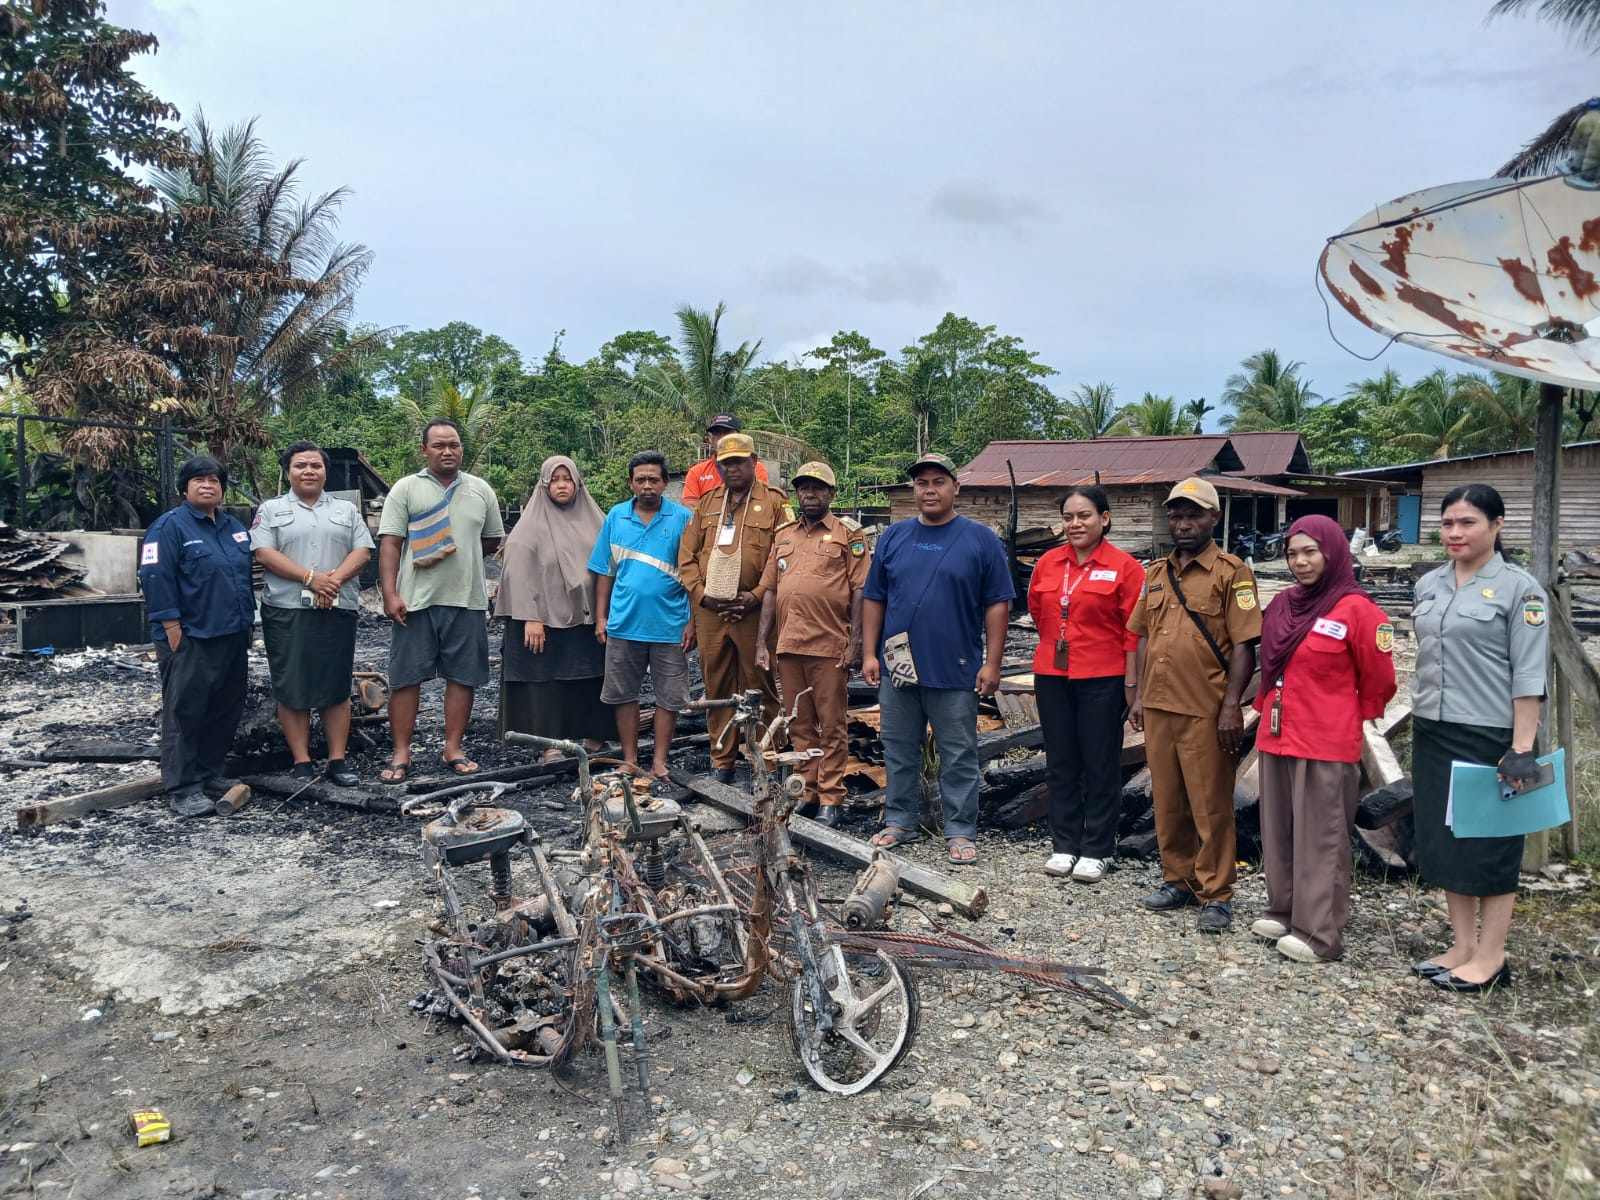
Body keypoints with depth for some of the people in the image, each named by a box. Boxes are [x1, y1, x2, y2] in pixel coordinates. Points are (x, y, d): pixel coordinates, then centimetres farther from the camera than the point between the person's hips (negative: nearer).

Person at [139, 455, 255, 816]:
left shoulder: (234, 527, 15)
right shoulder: (170, 526, -7)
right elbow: (156, 579, -13)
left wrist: (247, 621, 18)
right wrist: (173, 629, -17)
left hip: (232, 638, 7)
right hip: (190, 640, -7)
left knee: (225, 712, 12)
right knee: (185, 714, -3)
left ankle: (209, 773, 24)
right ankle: (182, 790, 0)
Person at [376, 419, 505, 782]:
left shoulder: (481, 490, 10)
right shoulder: (405, 489, 2)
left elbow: (494, 541, 17)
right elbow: (390, 545, -3)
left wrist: (458, 548, 3)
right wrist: (390, 595, -12)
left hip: (467, 600, 2)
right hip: (416, 600, -2)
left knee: (463, 676, 5)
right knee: (405, 677, 1)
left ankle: (453, 749, 17)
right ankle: (401, 754, 10)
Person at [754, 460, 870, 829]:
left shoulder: (848, 536, 2)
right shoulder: (783, 536, 17)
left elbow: (859, 590, -3)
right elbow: (770, 589, 15)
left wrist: (855, 642, -11)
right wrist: (762, 643, 9)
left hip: (830, 646, -5)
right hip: (788, 645, 5)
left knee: (832, 725, 1)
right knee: (800, 725, 10)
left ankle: (830, 800, 7)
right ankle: (808, 793, 20)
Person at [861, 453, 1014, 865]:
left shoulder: (980, 539, -1)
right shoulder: (893, 537, 7)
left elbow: (997, 604, -3)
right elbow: (873, 599, 9)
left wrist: (992, 662, -7)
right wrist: (870, 653, 4)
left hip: (956, 671, -3)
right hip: (897, 669, 3)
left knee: (958, 757, 5)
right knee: (900, 753, 13)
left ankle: (961, 832, 16)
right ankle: (901, 821, 27)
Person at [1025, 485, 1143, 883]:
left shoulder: (1124, 566, -7)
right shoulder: (1048, 563, 5)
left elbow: (1134, 629, -7)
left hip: (1102, 679, -4)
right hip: (1052, 675, 4)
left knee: (1100, 765, 5)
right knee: (1060, 762, 11)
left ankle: (1096, 850, 17)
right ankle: (1064, 845, 23)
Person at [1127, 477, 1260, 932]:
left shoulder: (1230, 572, -5)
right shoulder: (1156, 573, 13)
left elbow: (1244, 644, -9)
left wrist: (1231, 706, -15)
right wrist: (1139, 695, 11)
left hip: (1206, 711, -6)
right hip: (1158, 706, 6)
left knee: (1211, 806, 2)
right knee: (1167, 801, 14)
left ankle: (1216, 895, 14)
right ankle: (1178, 879, 28)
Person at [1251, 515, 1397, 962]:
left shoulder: (1356, 609, -11)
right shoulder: (1281, 605, 9)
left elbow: (1378, 679, -4)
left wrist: (1351, 718, 8)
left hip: (1326, 744, -7)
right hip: (1275, 737, 7)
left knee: (1320, 837, 1)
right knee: (1278, 831, 14)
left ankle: (1320, 933, 9)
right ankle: (1283, 910, 27)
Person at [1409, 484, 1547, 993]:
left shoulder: (1519, 588, -9)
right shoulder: (1429, 585, 8)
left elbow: (1528, 676, -12)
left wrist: (1522, 748, -17)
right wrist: (1420, 719, 14)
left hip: (1489, 736, -6)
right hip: (1433, 734, 6)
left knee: (1490, 846, 3)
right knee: (1444, 839, 11)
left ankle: (1490, 958, 15)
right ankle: (1463, 946, 24)